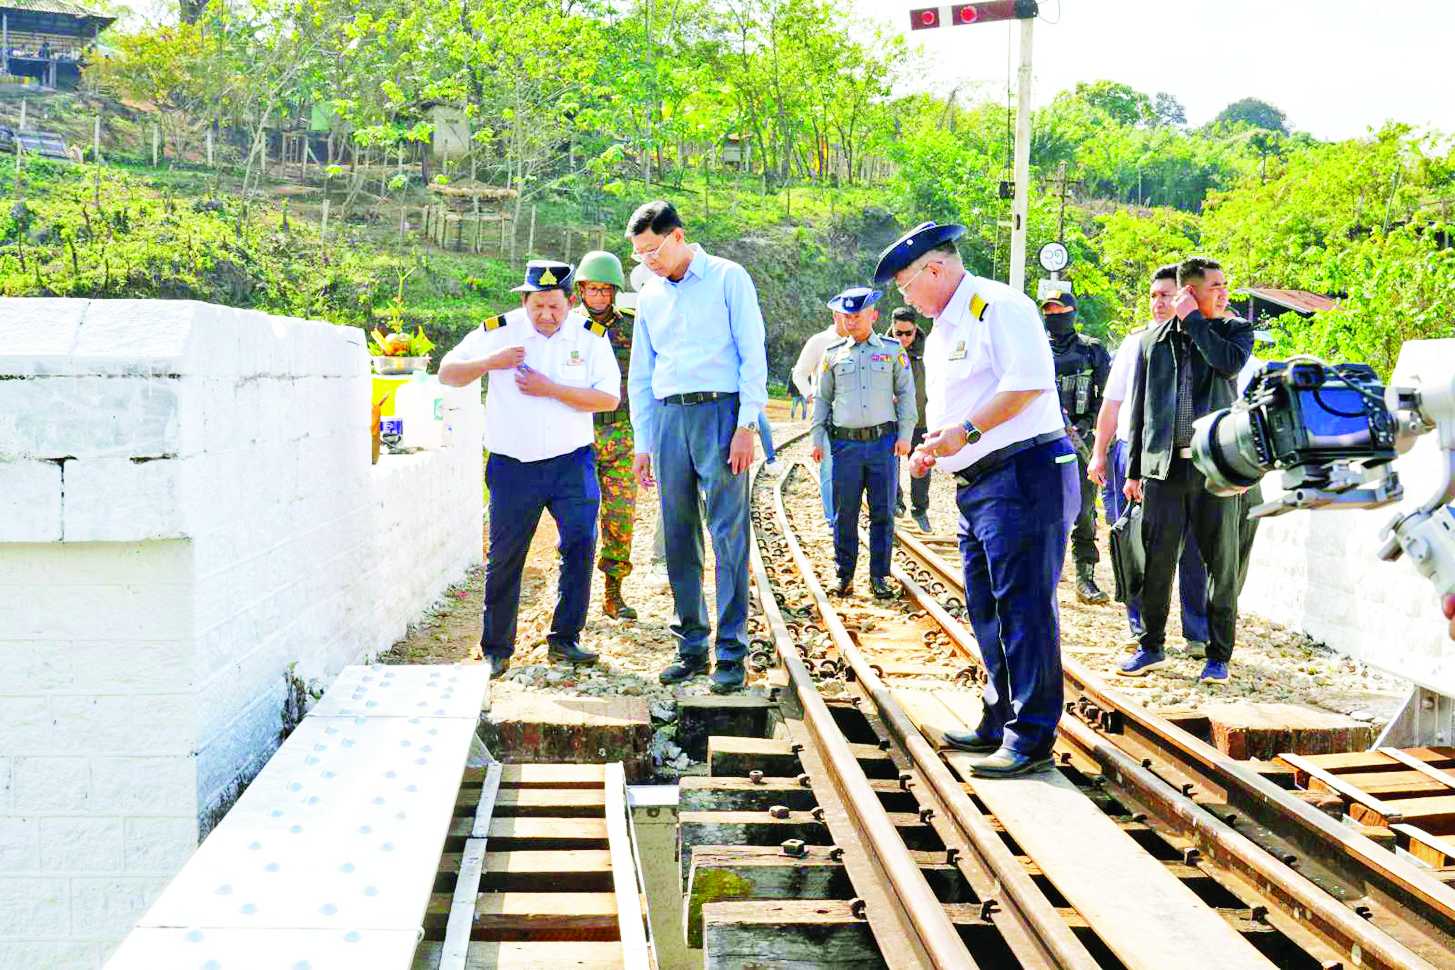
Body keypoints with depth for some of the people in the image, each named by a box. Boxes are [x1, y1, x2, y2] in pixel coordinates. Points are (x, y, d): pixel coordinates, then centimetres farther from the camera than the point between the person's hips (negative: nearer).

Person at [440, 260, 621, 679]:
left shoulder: (590, 336, 1)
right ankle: (496, 649, 17)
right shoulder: (498, 332, 1)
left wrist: (550, 389, -16)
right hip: (513, 467, 0)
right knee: (504, 558, 3)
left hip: (571, 462, 0)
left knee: (581, 542, -14)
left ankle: (564, 640, -3)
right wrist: (491, 362, -13)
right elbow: (447, 372, 4)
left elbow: (608, 398, -8)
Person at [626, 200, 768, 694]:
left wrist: (746, 425, -11)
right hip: (669, 417, 5)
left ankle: (731, 653, -4)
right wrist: (643, 442, 14)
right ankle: (691, 646, 13)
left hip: (720, 412, -5)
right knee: (679, 536, 5)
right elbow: (640, 375, 20)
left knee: (729, 532, -7)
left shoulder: (727, 278, 2)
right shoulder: (650, 297, 16)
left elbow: (753, 355, -3)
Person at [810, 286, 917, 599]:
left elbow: (906, 393, 9)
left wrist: (905, 434, 1)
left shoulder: (892, 350, 8)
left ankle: (879, 576, 10)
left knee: (883, 512, 2)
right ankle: (844, 575, 12)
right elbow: (822, 398, 14)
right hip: (845, 444, 1)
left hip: (883, 441, 0)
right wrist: (817, 439, 7)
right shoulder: (833, 353, 10)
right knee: (844, 514, 2)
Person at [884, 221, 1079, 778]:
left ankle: (1031, 740, -6)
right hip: (979, 485, 10)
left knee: (1024, 608, -9)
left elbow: (1029, 382, -21)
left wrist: (966, 431, -22)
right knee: (986, 609, 14)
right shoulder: (941, 332, 22)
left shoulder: (998, 306, -9)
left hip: (1025, 477, -10)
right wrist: (931, 450, 10)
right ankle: (1000, 723, 24)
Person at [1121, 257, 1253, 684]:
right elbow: (1139, 408, 15)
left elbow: (1230, 363, -17)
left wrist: (1192, 320, -8)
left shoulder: (1236, 330, 7)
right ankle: (1151, 647, 18)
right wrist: (1133, 469, 11)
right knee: (1156, 560, 4)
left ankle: (1218, 655, 10)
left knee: (1221, 563, 1)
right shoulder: (1153, 339, 11)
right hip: (1164, 465, 2)